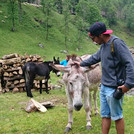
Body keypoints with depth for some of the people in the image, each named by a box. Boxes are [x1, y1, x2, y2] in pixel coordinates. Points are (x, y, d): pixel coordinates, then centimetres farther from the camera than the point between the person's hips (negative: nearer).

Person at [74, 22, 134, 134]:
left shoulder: (117, 43, -18)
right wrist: (82, 64, 37)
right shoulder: (104, 45, 10)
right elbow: (96, 57, 28)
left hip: (114, 89, -9)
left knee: (117, 116, 6)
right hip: (104, 87, 9)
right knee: (105, 115, 15)